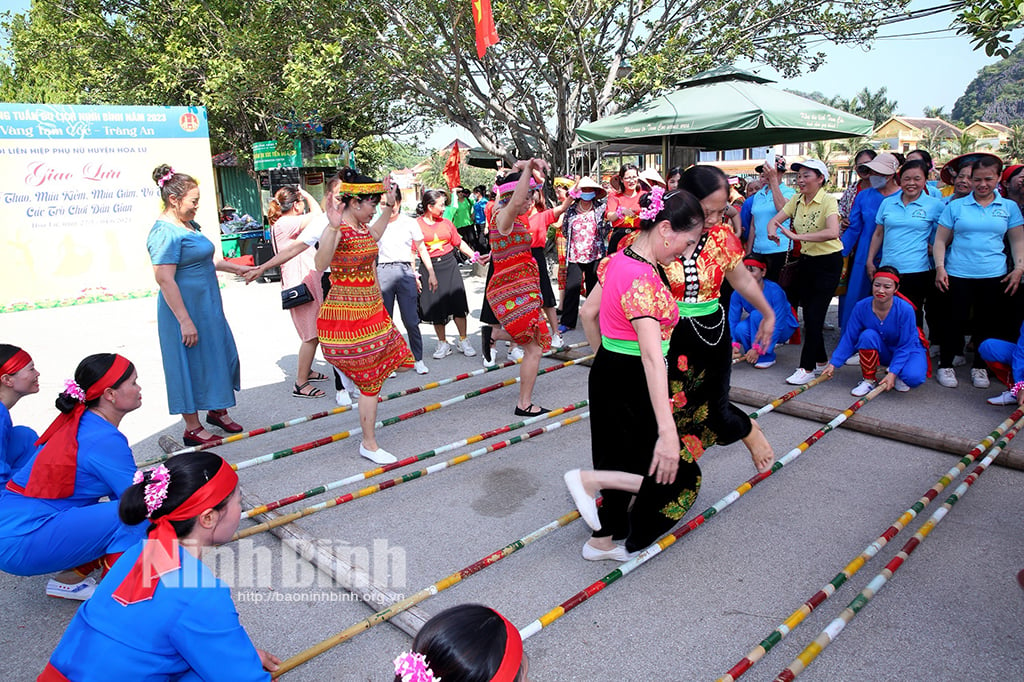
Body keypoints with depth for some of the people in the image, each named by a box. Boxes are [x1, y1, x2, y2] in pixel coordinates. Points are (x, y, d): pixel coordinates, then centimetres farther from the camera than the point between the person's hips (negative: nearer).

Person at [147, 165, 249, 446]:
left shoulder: (188, 225, 11)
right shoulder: (165, 232, -19)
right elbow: (164, 279, -24)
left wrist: (235, 267, 25)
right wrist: (185, 320, -25)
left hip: (208, 307, 10)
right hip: (186, 309, -10)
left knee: (221, 356, 17)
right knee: (191, 364, 2)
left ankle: (217, 411, 36)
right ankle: (193, 429, 17)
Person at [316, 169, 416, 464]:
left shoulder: (362, 226, 8)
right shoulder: (338, 230, -19)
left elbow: (374, 235, 33)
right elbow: (321, 264, -36)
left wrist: (389, 206, 26)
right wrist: (333, 228, -47)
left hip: (372, 309, 9)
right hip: (348, 313, -9)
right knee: (370, 381, 0)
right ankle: (369, 445, 13)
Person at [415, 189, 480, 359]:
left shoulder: (446, 223, 9)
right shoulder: (417, 225, -4)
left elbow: (459, 243, 13)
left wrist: (475, 256, 5)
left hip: (449, 265, 3)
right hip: (429, 268, -3)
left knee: (458, 303, -1)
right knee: (436, 306, 4)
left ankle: (462, 341, 13)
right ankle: (443, 344, 19)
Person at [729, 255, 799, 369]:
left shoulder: (775, 291, -28)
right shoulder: (738, 293, -17)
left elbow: (778, 326, -28)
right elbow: (732, 320, -16)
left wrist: (758, 349, -31)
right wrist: (734, 344, -32)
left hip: (784, 328, -3)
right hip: (758, 326, 3)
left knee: (757, 314, -33)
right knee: (740, 329, -31)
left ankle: (767, 357, -18)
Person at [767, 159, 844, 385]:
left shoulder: (828, 201, -18)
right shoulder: (796, 200, 3)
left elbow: (832, 232, -33)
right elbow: (775, 219, 3)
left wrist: (797, 236, -40)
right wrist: (772, 228, -21)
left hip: (828, 262, -7)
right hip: (806, 260, 7)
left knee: (814, 315, -8)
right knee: (809, 313, 10)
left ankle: (807, 368, -2)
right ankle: (821, 361, 25)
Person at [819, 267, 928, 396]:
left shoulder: (905, 309, -27)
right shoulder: (861, 307, -20)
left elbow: (905, 346, -22)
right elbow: (849, 338, -12)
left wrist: (893, 373, -30)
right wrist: (833, 363, -17)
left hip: (908, 351, -2)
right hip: (881, 352, 2)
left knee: (914, 377, -33)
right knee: (867, 335, -32)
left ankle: (897, 376, 5)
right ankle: (869, 380, -14)